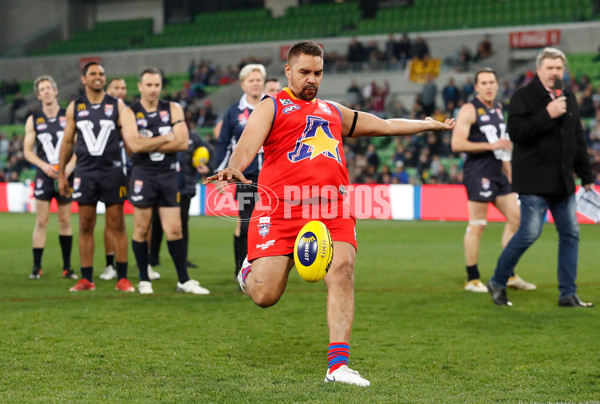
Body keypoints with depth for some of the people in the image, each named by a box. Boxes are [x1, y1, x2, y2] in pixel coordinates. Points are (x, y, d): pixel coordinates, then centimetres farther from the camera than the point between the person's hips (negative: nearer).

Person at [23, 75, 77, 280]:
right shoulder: (33, 120, 6)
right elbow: (27, 150, 6)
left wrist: (70, 166, -11)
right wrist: (44, 166, -10)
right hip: (44, 175, 0)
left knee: (65, 221, 4)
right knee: (41, 221, -4)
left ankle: (67, 267, 10)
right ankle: (36, 267, -1)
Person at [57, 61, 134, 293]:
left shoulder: (117, 105, 2)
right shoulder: (74, 107, 7)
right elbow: (67, 142, 10)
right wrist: (61, 175, 8)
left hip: (112, 171, -1)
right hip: (85, 172, 2)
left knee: (117, 225, -1)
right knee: (86, 226, 3)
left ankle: (122, 279, 2)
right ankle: (86, 279, 8)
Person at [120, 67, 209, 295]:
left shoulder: (173, 109, 6)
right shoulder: (130, 113, -1)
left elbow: (182, 142, -6)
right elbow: (135, 145, -16)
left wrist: (150, 145, -10)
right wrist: (166, 139, -7)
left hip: (168, 174, 2)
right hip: (143, 175, -2)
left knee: (174, 230, 1)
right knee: (141, 229, 2)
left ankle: (184, 280, 8)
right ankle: (144, 280, 13)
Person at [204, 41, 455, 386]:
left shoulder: (334, 112, 29)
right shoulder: (272, 107, 11)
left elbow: (386, 125, 40)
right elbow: (249, 142, -7)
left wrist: (430, 125, 46)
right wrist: (235, 167, -29)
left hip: (333, 208, 4)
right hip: (282, 206, -4)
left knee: (343, 268, -21)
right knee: (264, 296, -10)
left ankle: (338, 365, -20)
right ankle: (252, 269, 29)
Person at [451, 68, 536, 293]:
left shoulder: (498, 109, 16)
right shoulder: (469, 110, -9)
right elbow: (457, 144, -18)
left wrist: (510, 176, 23)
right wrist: (491, 145, -20)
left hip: (498, 173, 8)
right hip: (478, 174, -8)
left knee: (516, 217, 7)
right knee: (477, 225, -4)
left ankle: (509, 275, 14)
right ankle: (473, 280, 3)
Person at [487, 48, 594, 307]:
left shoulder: (568, 98, 15)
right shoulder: (524, 96, -6)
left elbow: (578, 140, 21)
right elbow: (516, 131, -20)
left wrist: (586, 176, 20)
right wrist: (548, 115, -23)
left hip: (563, 180, 7)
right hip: (534, 180, -7)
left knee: (570, 233, 4)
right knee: (529, 233, -11)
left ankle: (568, 293, 11)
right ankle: (498, 283, 7)